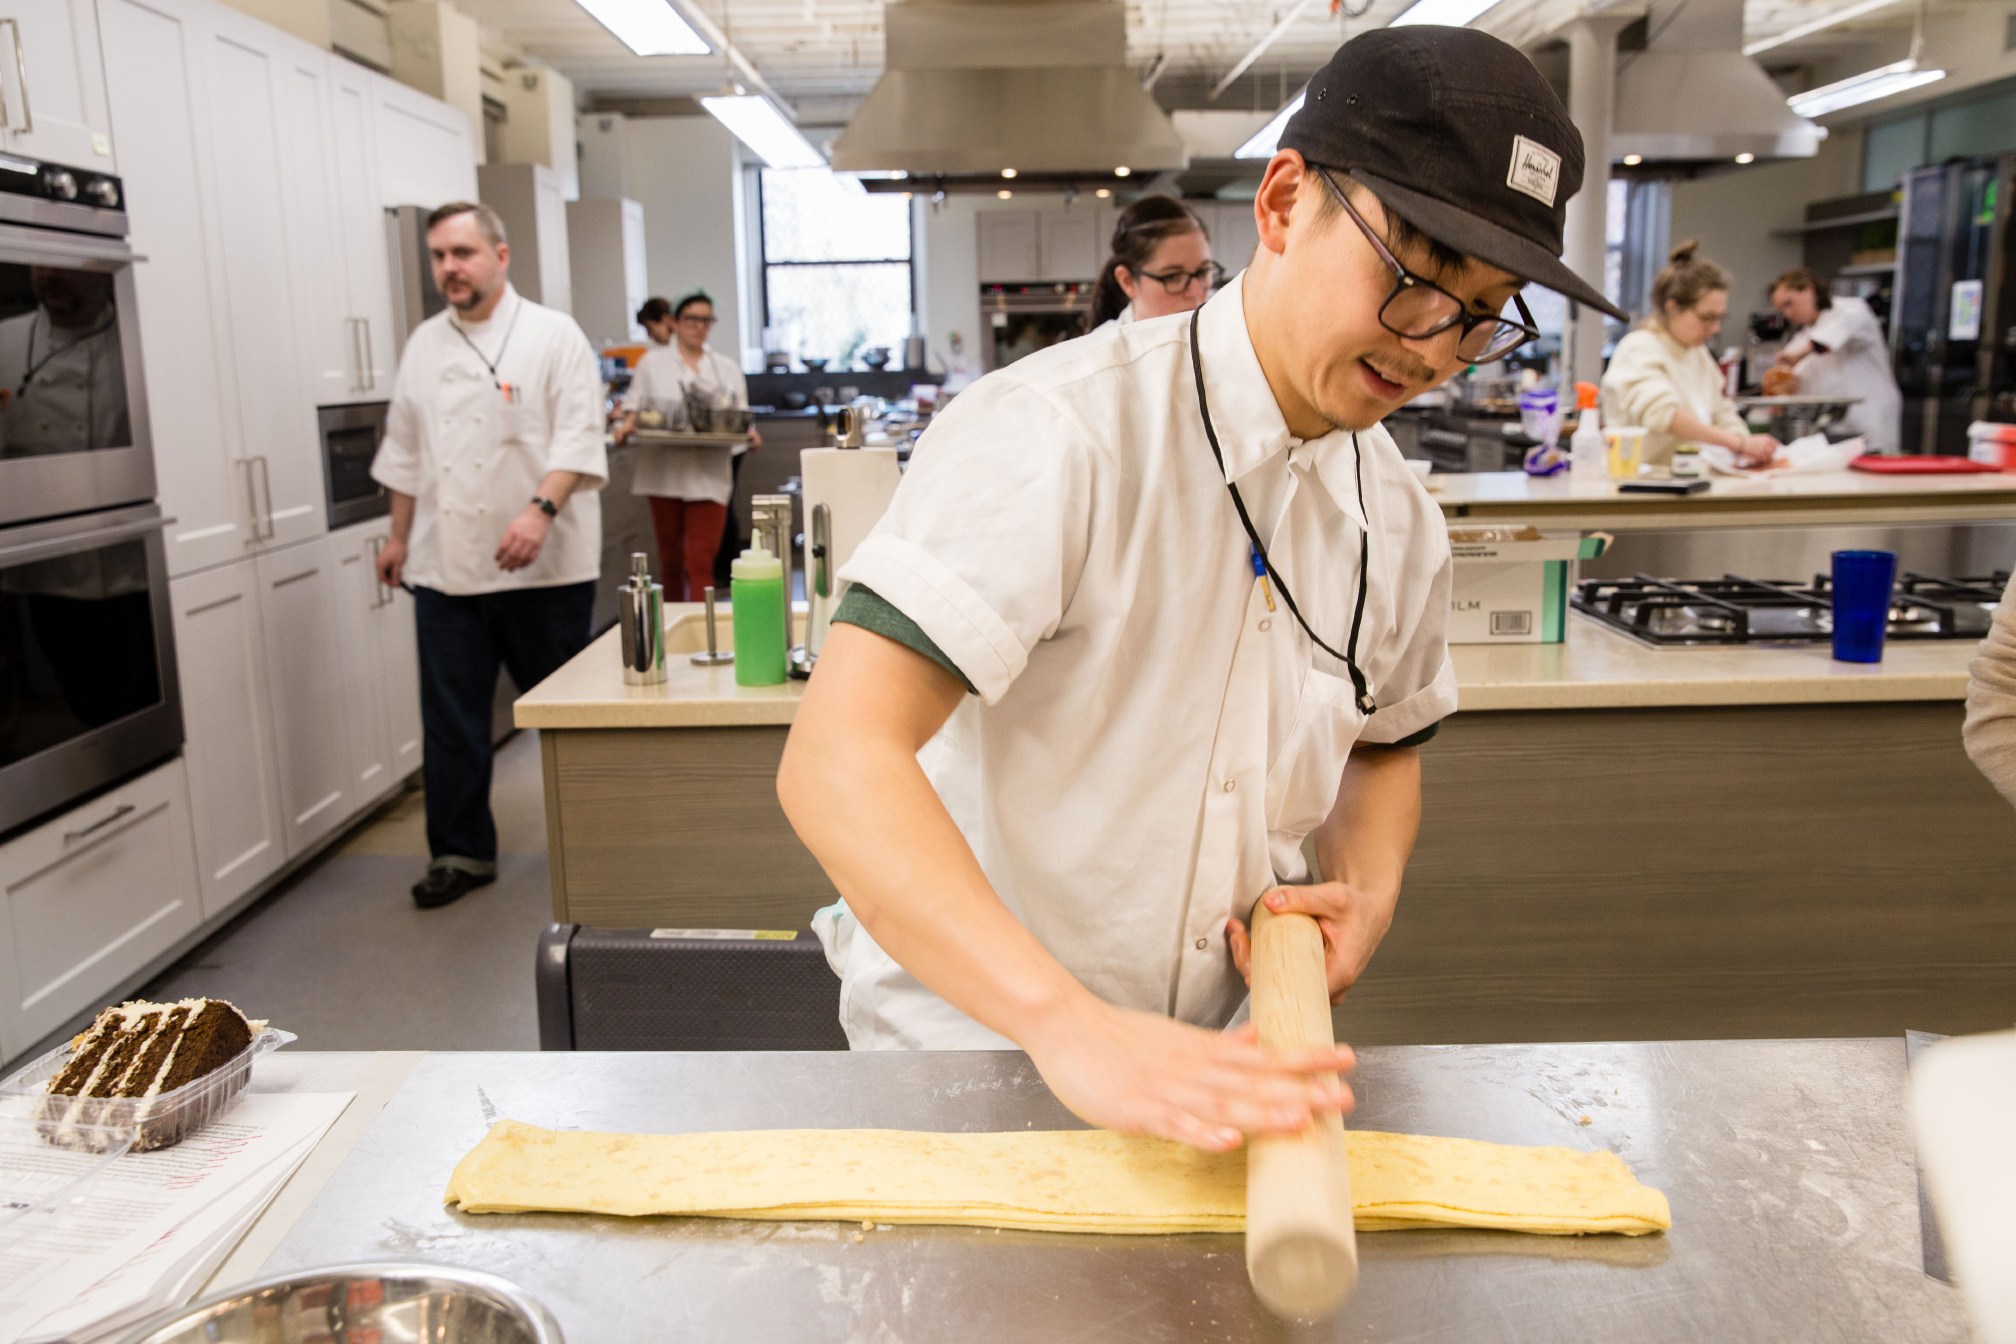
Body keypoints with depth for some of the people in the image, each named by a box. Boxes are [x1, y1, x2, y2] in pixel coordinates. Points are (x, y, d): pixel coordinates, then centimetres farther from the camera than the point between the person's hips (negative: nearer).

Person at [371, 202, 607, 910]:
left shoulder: (553, 335, -4)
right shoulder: (425, 344, 13)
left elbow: (577, 439, -13)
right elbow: (405, 448, 20)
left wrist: (541, 510, -26)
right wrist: (399, 535, 18)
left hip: (542, 567, -4)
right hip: (445, 565, 4)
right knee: (451, 718, 6)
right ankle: (460, 852, 18)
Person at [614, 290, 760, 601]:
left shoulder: (728, 368, 15)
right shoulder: (653, 362, 10)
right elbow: (635, 405, 9)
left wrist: (748, 433, -8)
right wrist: (628, 424, -12)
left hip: (708, 474, 0)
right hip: (665, 472, 0)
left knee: (702, 560, -9)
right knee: (670, 557, 7)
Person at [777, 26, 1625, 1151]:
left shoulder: (1399, 522, 2)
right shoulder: (1059, 434, -21)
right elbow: (837, 763, -30)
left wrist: (1367, 891, -2)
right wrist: (1073, 1028, -39)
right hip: (974, 1039, -5)